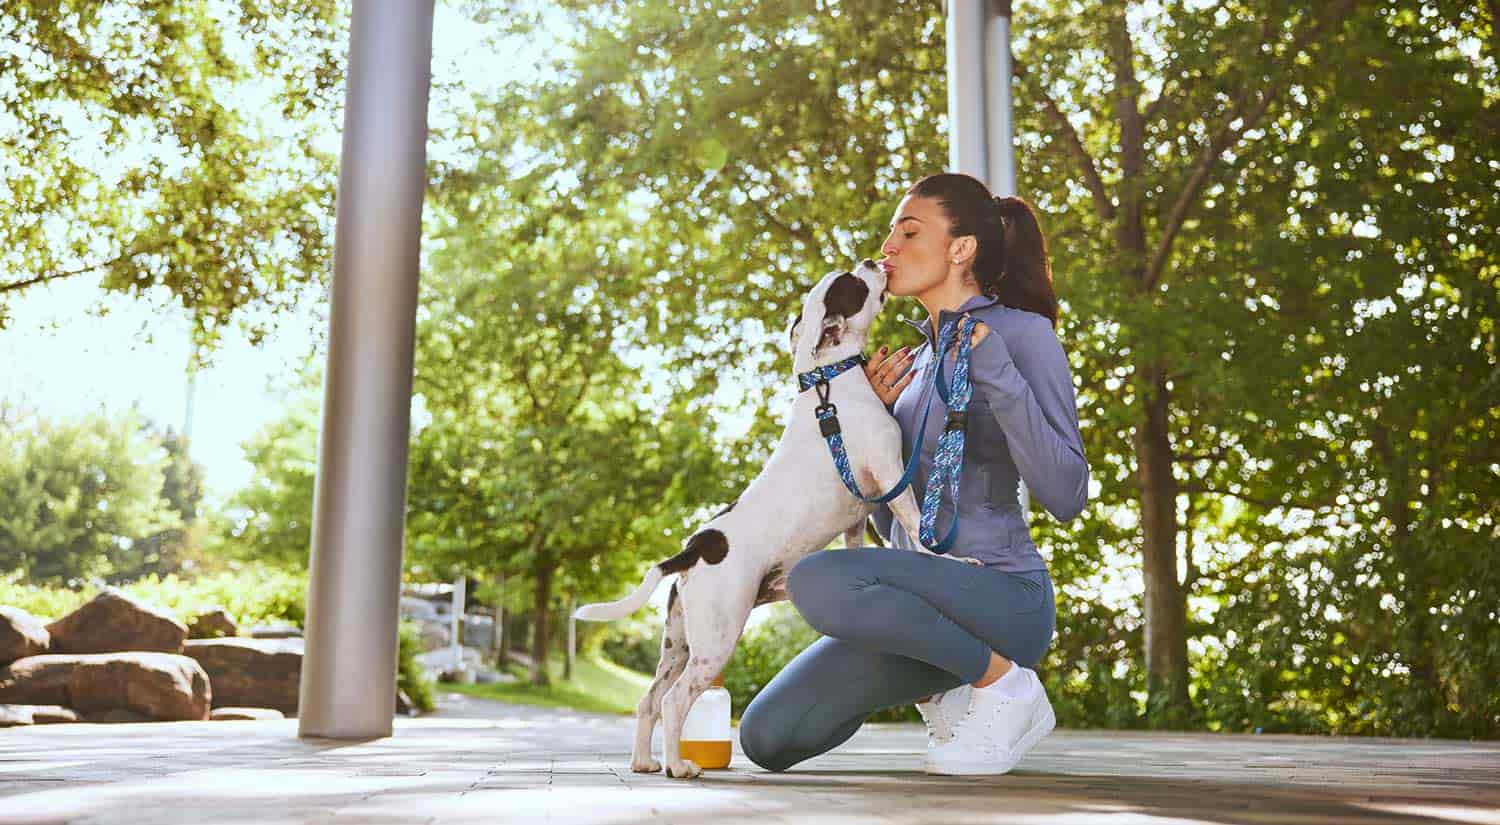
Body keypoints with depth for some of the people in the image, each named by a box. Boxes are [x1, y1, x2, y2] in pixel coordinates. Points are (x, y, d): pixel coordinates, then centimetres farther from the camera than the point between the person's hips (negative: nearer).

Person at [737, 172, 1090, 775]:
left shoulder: (1023, 333, -5)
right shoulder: (920, 359, 17)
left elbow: (1067, 497, -16)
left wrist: (998, 377, -23)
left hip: (1002, 594, -7)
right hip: (924, 599, 7)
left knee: (817, 581, -33)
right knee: (766, 738, -5)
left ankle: (1004, 682, -12)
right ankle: (940, 690, 14)